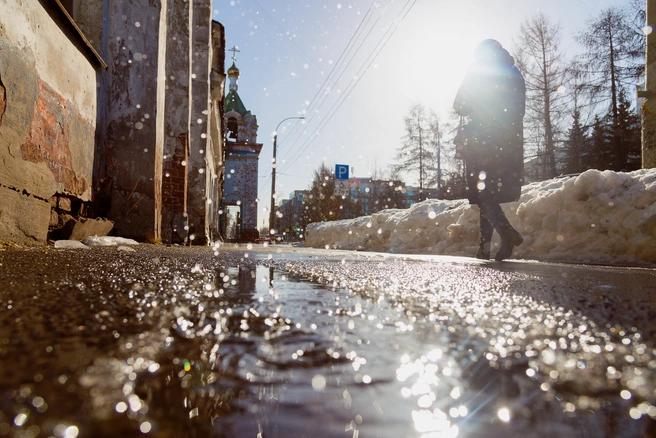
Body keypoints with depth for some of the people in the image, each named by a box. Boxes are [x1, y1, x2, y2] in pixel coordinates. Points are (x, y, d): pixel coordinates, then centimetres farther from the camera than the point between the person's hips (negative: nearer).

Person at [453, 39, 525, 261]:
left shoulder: (477, 70, 4)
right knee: (490, 191, 11)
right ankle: (485, 244, 8)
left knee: (481, 190, -7)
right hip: (511, 142, 5)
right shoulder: (515, 75, 19)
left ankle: (507, 232, -29)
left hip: (481, 140, -5)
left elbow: (461, 107, 1)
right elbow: (518, 110, 21)